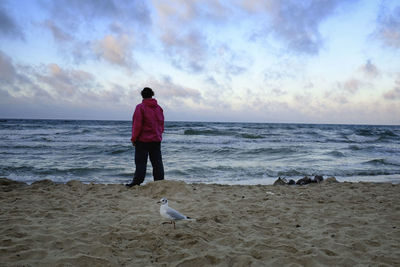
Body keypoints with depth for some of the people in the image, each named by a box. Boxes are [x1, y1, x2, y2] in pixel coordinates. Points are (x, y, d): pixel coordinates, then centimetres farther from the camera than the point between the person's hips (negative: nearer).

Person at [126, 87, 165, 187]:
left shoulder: (140, 107, -9)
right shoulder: (159, 108, 9)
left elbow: (137, 124, -13)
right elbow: (161, 124, 13)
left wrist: (134, 138, -6)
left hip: (143, 139, -5)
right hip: (156, 140, 5)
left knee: (141, 162, -2)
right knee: (157, 162, 8)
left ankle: (136, 183, 0)